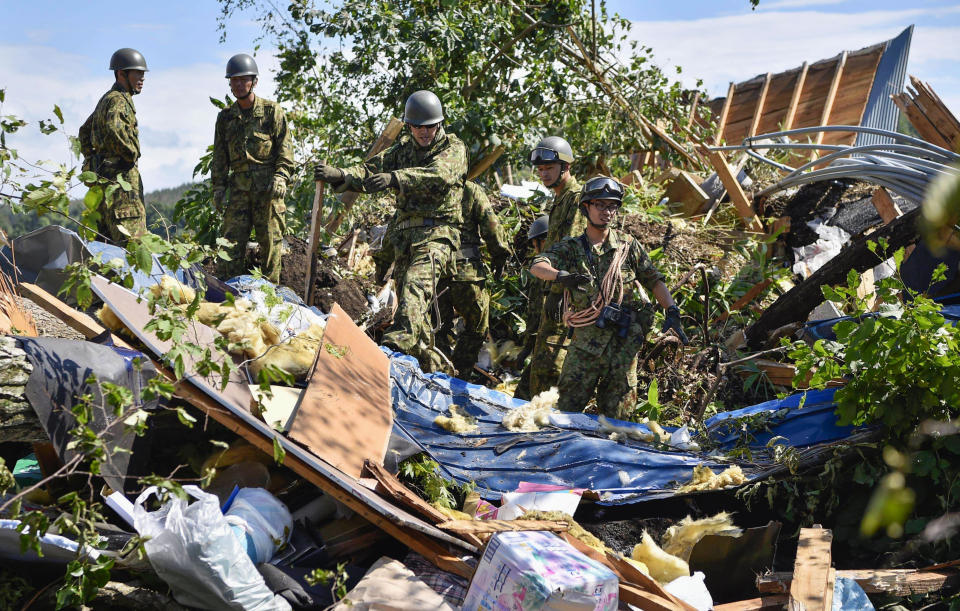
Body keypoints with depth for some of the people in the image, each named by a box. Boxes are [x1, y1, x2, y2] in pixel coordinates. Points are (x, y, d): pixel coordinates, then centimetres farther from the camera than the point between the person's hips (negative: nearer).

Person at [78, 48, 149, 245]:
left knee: (105, 238, 10)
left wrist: (91, 159, 26)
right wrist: (131, 154, -17)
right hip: (118, 174, -10)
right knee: (131, 240, -14)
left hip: (101, 172, 10)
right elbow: (114, 130, -30)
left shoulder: (106, 99, 21)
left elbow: (85, 131, 31)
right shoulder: (118, 100, -11)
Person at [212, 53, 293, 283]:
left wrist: (280, 178, -11)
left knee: (270, 241, -1)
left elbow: (285, 150, 2)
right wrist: (218, 187, 10)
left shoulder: (272, 111, 5)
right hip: (239, 187, 3)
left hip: (268, 187, -3)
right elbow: (220, 157, 18)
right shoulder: (225, 117, 15)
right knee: (232, 241, -2)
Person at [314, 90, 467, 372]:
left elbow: (439, 175, -21)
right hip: (404, 232, 7)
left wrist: (394, 178, -35)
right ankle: (436, 366, 16)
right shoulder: (404, 148, 20)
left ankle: (399, 342, -47)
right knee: (408, 300, 6)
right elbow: (373, 169, 8)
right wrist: (338, 175, -13)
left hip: (435, 232, -7)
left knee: (416, 283, -29)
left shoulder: (453, 148, 1)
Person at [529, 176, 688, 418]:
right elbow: (537, 266, -9)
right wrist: (560, 275, -31)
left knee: (616, 416, 3)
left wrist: (672, 311, -5)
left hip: (625, 341, 0)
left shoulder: (628, 246, 9)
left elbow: (654, 280, 10)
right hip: (585, 340, 0)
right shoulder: (571, 248, 6)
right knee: (567, 409, -1)